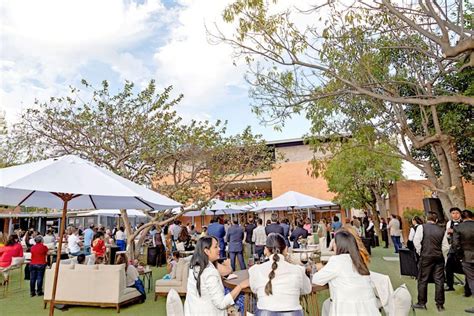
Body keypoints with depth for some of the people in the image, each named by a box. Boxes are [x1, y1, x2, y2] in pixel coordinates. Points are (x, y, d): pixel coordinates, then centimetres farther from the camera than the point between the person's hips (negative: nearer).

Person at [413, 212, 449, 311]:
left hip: (426, 257, -3)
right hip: (439, 257, 4)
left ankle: (421, 303, 12)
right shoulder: (441, 230, 6)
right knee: (439, 281, 10)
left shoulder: (422, 227, -5)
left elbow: (416, 241, -12)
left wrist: (419, 251, 2)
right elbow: (445, 246, 5)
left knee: (422, 280, 6)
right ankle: (440, 304, 17)